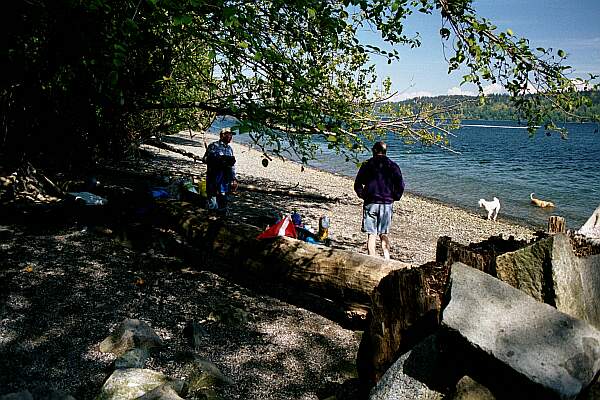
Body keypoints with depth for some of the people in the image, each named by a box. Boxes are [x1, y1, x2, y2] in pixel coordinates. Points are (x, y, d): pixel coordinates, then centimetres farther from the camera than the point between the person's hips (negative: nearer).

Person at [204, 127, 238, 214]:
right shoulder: (213, 146, -2)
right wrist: (221, 159, -19)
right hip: (213, 177, -5)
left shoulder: (230, 149, 17)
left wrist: (234, 178, 16)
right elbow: (206, 159, -11)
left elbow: (232, 165, 22)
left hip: (225, 179, 5)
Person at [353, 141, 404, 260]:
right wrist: (394, 197, 12)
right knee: (384, 234, 15)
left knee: (371, 234, 1)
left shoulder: (367, 165, 0)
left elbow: (357, 185, -2)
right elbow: (400, 185, 0)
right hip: (387, 204, 2)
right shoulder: (393, 166, 4)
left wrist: (364, 196, 10)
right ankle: (386, 258, 8)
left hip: (371, 203, -2)